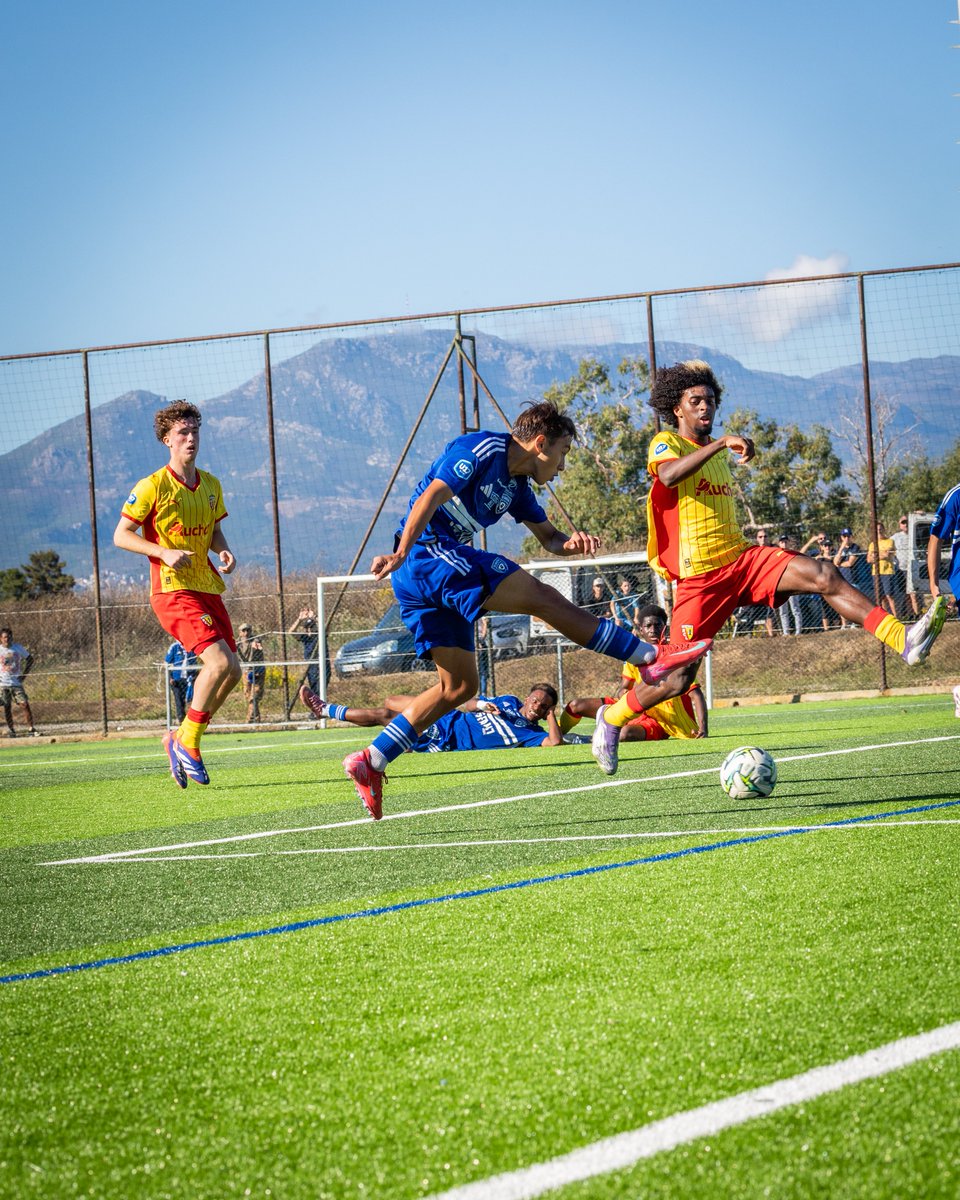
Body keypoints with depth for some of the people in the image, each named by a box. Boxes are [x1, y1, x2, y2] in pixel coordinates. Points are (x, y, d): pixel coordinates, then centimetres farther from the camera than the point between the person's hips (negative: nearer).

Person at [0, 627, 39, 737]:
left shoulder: (18, 648, 2)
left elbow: (30, 659, 14)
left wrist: (24, 674, 4)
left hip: (16, 682, 0)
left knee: (25, 704, -10)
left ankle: (31, 728, -8)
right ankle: (11, 730, 12)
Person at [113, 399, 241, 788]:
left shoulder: (211, 486, 11)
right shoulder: (153, 486, -8)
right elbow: (121, 535, -6)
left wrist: (224, 551, 0)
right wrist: (165, 553, -20)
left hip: (207, 588, 7)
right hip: (172, 590, -7)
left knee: (231, 672, 4)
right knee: (219, 661, -22)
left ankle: (180, 740, 20)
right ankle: (188, 744, -6)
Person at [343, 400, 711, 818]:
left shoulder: (516, 485, 20)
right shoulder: (481, 449, -7)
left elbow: (548, 537, 26)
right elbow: (431, 497, -18)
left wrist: (571, 542, 2)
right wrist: (402, 554, -29)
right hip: (429, 550, -11)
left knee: (459, 686, 10)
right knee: (541, 596, -14)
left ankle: (369, 762, 8)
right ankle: (650, 657, -15)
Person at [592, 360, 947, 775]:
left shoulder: (718, 453, 21)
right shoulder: (666, 443, -4)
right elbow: (668, 475, -30)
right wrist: (722, 442, -37)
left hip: (742, 558, 6)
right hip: (699, 576, -6)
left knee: (824, 575, -19)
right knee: (677, 678, -5)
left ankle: (903, 639, -32)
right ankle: (611, 719, 20)